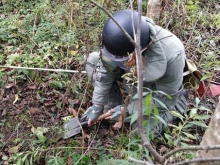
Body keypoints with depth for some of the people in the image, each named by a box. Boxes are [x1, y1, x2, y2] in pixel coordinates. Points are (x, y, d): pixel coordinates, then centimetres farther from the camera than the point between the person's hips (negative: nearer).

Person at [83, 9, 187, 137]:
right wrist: (98, 104, -14)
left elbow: (165, 99, -27)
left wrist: (128, 110, -24)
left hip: (162, 88, -4)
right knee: (93, 61, -12)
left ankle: (178, 100, 7)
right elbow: (106, 68, -17)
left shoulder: (172, 54, -42)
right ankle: (114, 107, 2)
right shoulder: (122, 39, -33)